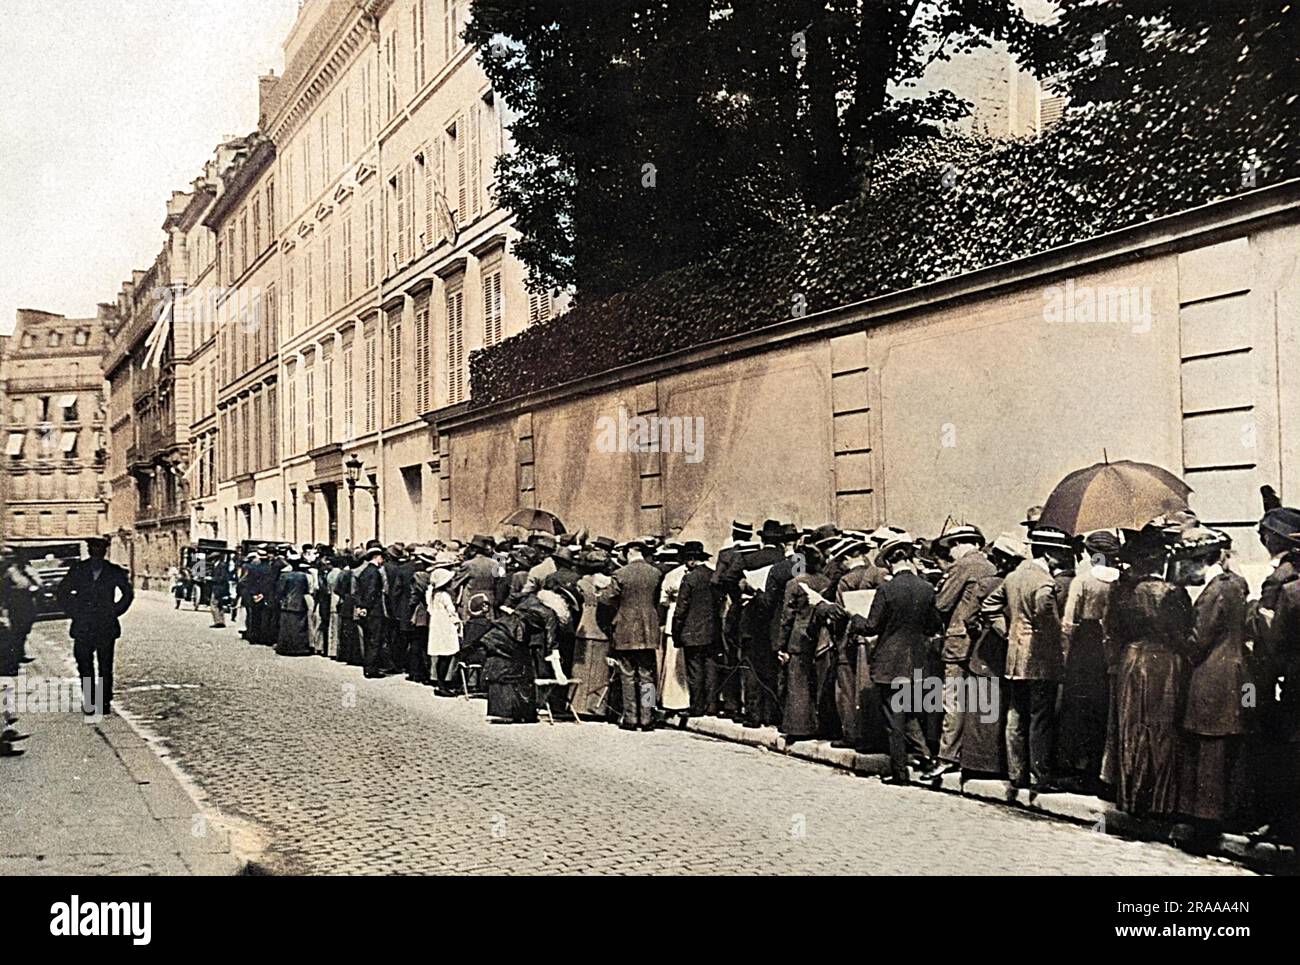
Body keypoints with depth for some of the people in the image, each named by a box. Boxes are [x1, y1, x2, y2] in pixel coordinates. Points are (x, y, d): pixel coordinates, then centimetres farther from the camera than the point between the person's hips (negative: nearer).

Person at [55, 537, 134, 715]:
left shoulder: (115, 572, 1)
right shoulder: (78, 570, 1)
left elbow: (128, 593, 15)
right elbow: (61, 593, 10)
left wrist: (115, 612, 6)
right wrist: (74, 612, 2)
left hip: (106, 627, 0)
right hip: (83, 627, 0)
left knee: (105, 667, 3)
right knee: (84, 667, 2)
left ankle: (105, 701, 12)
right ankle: (88, 701, 12)